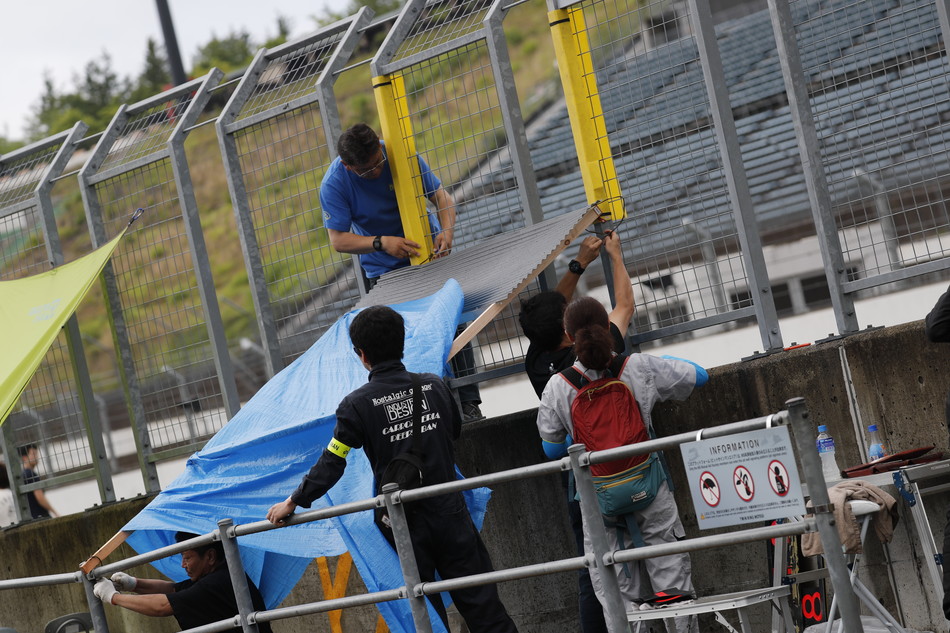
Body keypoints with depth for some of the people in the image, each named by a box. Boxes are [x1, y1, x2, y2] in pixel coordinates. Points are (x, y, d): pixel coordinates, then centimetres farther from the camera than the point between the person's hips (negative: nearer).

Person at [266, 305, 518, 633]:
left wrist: (293, 502, 0)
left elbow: (331, 464, -11)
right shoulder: (434, 385, -2)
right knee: (478, 597, 7)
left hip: (405, 523, -2)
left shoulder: (357, 404, -13)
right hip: (449, 511, 2)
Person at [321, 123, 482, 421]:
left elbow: (442, 197, -8)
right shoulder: (334, 184, -19)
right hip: (383, 270, -1)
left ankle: (468, 403, -2)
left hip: (428, 251, 1)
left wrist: (447, 231, -27)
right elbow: (338, 240, -18)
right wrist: (381, 243, -32)